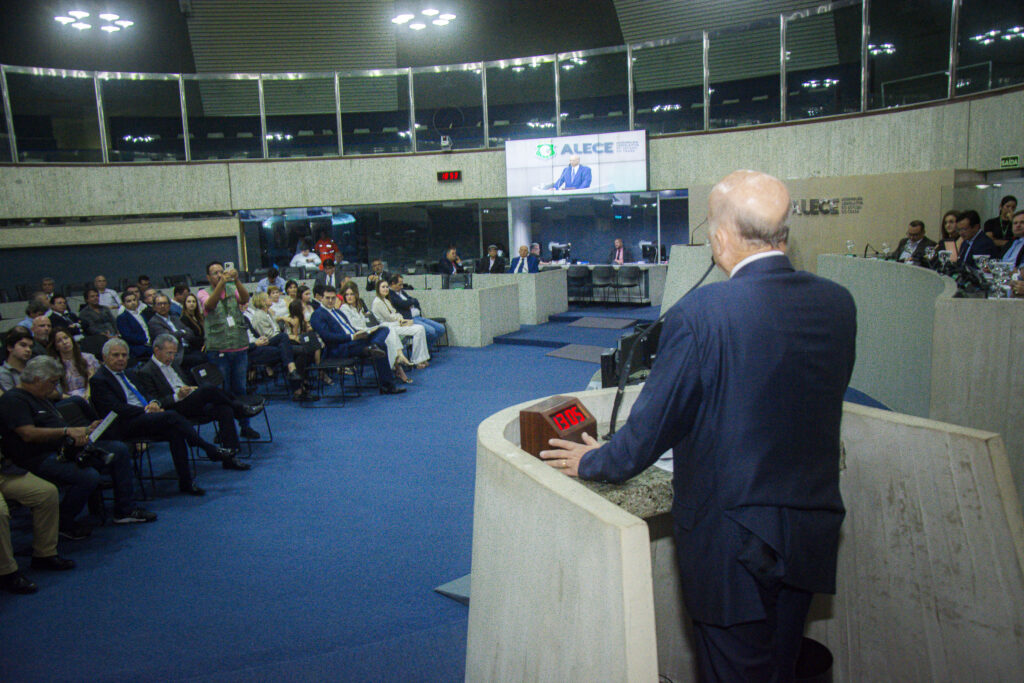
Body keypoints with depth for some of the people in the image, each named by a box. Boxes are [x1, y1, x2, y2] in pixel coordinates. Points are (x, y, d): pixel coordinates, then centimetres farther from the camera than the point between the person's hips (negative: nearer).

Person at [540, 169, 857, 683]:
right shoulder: (838, 304, -3)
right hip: (812, 529, 6)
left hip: (732, 533, -6)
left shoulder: (699, 314, -22)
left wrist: (594, 462, 6)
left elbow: (653, 422, -13)